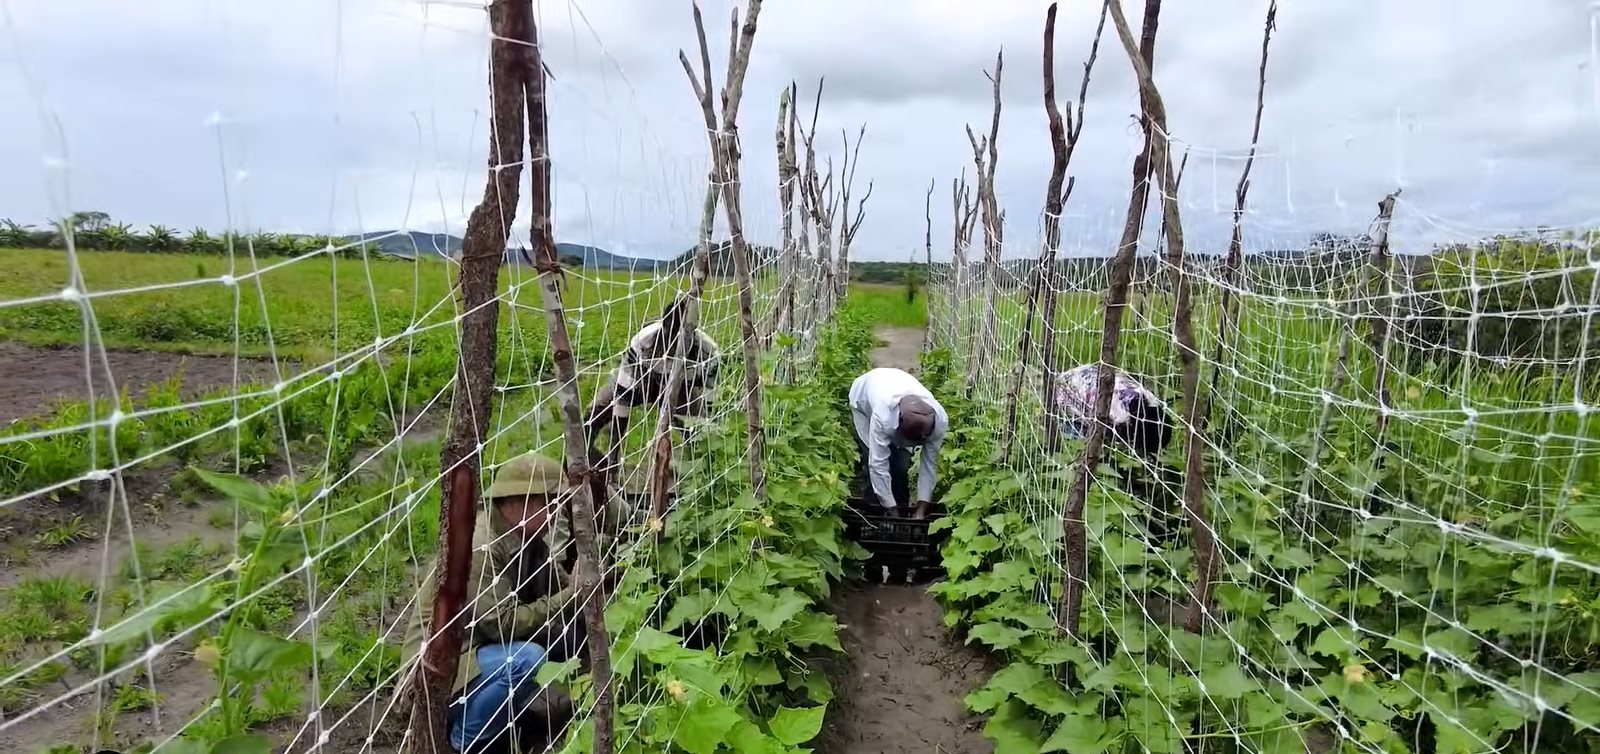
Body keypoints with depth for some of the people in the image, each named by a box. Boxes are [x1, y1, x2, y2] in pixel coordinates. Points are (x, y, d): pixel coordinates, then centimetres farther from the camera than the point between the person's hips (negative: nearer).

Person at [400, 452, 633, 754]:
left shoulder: (529, 537, -1)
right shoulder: (479, 548, -27)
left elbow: (559, 588, 1)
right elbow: (502, 625, -28)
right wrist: (572, 596, -25)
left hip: (485, 651, 8)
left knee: (574, 630, -4)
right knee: (526, 659, -32)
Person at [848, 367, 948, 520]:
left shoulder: (940, 420, -35)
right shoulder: (883, 416, -48)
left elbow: (929, 465, -24)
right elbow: (879, 466, -41)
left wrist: (921, 511, -25)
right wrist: (892, 513, -37)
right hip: (863, 399, -3)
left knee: (901, 464, -11)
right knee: (873, 463, -17)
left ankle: (902, 510, 11)